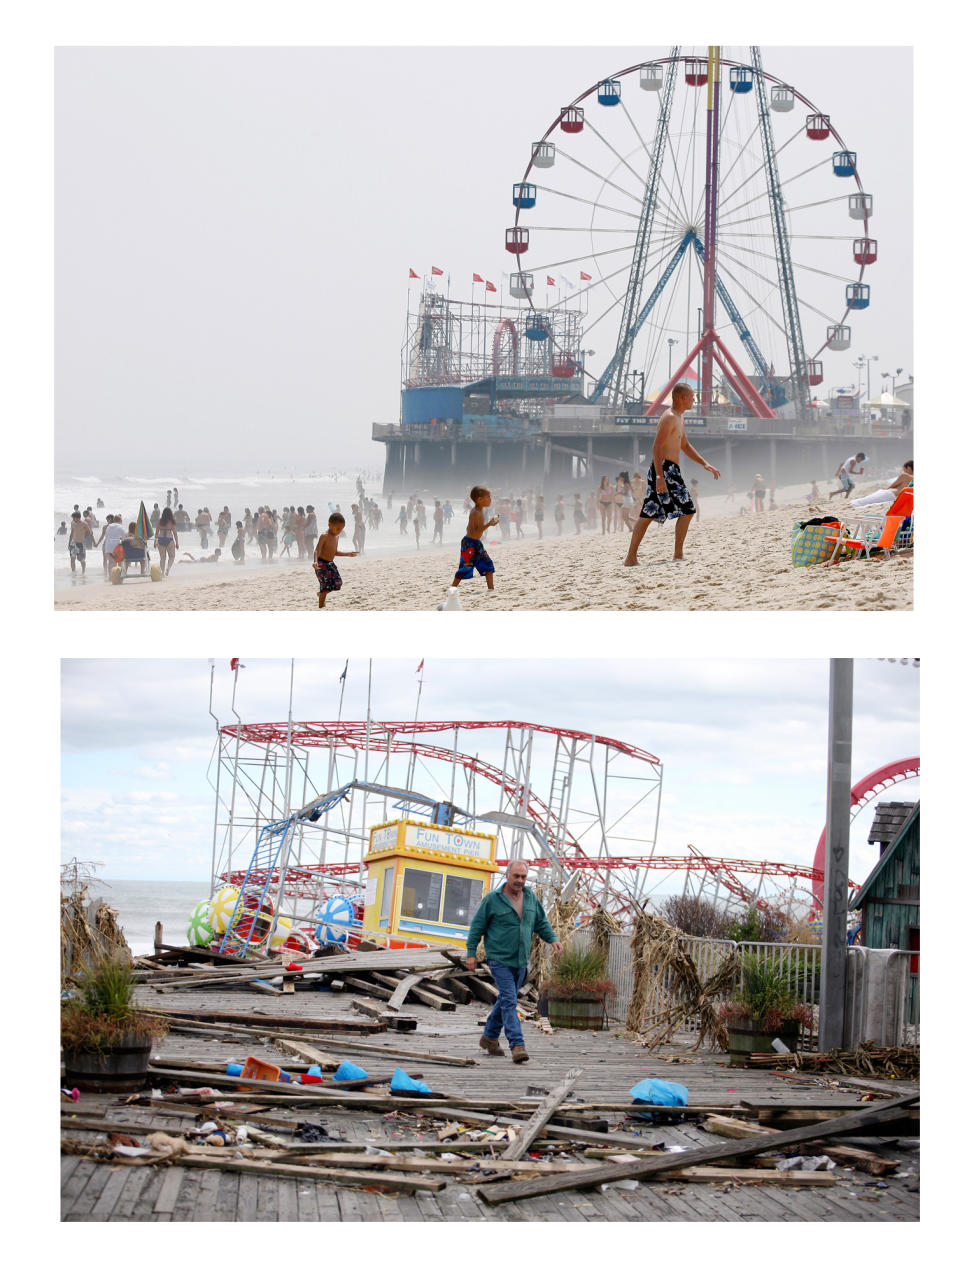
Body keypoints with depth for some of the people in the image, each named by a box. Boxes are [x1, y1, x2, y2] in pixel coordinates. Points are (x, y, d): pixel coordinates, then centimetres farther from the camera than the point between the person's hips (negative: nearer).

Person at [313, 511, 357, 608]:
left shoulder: (336, 536, 9)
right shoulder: (324, 536, -18)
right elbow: (317, 550, -26)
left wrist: (348, 553, 24)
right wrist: (315, 561, -44)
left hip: (330, 564, 8)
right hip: (322, 564, -8)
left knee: (338, 582, 3)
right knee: (326, 585, -11)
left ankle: (321, 593, 28)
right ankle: (321, 607, 0)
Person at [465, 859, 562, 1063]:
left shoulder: (530, 897, 7)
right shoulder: (492, 899, -7)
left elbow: (541, 923, 15)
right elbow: (476, 926, -1)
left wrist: (553, 939, -2)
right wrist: (471, 953, -3)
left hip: (520, 961, 6)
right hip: (499, 960, -6)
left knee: (505, 1000, 16)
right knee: (509, 1001, -15)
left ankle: (489, 1037, 33)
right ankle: (517, 1046, -21)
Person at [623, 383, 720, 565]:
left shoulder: (678, 417, 21)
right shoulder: (669, 417, -13)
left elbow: (685, 446, 30)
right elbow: (657, 447, -20)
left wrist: (705, 464, 22)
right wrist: (660, 477, -27)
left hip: (666, 471, 10)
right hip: (665, 469, -10)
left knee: (647, 514, 5)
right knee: (687, 510, -6)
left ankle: (631, 558, 2)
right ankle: (678, 555, -5)